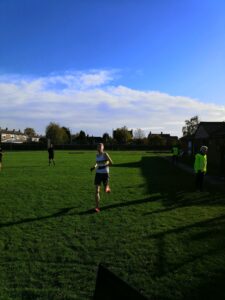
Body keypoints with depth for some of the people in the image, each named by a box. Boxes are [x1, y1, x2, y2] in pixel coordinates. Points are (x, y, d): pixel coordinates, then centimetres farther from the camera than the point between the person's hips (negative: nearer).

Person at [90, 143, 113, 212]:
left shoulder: (105, 154, -11)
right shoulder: (97, 155, 8)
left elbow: (111, 162, -15)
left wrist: (104, 165, -18)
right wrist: (94, 167, 7)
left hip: (105, 174, -4)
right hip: (98, 174, 4)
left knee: (106, 190, 9)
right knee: (97, 191, -8)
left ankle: (107, 187, 48)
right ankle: (97, 207, -3)